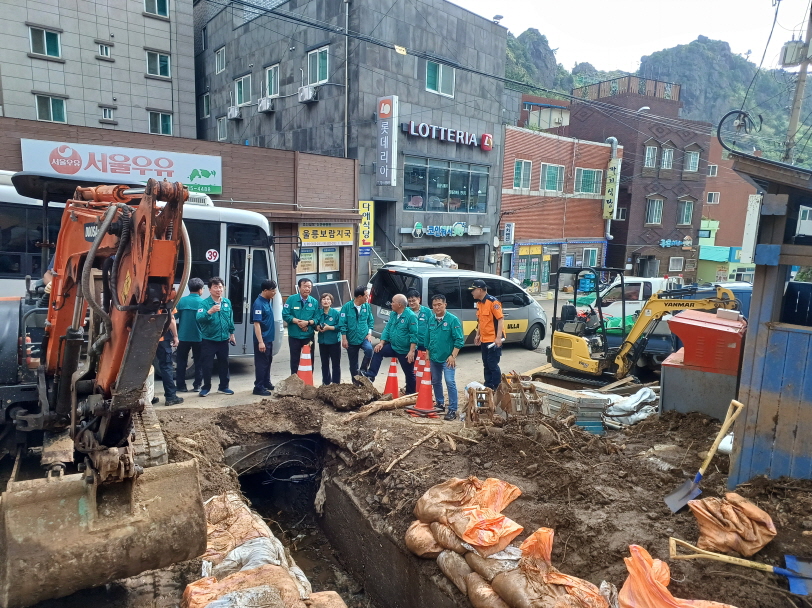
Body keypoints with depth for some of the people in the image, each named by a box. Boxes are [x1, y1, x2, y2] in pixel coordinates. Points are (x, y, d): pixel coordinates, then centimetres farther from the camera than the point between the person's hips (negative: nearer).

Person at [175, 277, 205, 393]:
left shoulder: (182, 301, -3)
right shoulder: (203, 302, -8)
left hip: (183, 337, 1)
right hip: (198, 337, -1)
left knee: (181, 362, 11)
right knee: (198, 362, 11)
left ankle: (181, 386, 12)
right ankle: (197, 385, 12)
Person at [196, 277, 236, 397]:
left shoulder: (227, 302, 4)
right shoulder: (205, 303, -12)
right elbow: (199, 318, -28)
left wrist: (231, 333, 18)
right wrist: (210, 312, -44)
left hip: (223, 339, 4)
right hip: (208, 340, -4)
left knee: (224, 364, 13)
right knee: (207, 365, 2)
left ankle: (223, 386, 27)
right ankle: (206, 387, 18)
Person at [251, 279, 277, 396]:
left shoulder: (269, 300, 7)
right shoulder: (259, 303, -20)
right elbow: (256, 324, -24)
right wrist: (260, 342, -26)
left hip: (269, 338, 9)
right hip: (262, 339, -9)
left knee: (268, 362, 18)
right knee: (261, 363, -2)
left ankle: (266, 383, 30)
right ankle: (258, 387, 6)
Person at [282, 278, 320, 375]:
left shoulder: (314, 302, 0)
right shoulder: (292, 299, -4)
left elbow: (317, 318, -2)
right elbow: (285, 315, -8)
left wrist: (307, 322, -20)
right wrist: (297, 321, -18)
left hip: (308, 336, 1)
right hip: (294, 335, -1)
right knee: (295, 359, 9)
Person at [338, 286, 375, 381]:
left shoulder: (367, 306, -2)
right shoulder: (347, 307, -11)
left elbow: (371, 321, 8)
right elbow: (342, 323, -9)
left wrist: (369, 333, -3)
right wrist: (344, 339, -10)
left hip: (364, 338, 1)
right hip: (352, 340, -1)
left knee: (369, 349, -30)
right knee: (353, 363, 8)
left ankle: (363, 370, -8)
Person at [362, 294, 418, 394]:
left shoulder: (411, 316, -20)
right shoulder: (393, 314, 4)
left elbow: (414, 335, -21)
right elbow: (387, 329, 8)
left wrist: (411, 351, -24)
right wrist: (381, 343, -3)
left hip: (405, 351, -7)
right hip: (393, 346, 7)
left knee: (409, 373, 6)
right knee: (378, 351, -10)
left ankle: (410, 394, 22)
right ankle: (371, 375, -5)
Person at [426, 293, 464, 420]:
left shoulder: (452, 319, -11)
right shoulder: (431, 320, 4)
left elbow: (459, 340, -12)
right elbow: (427, 338, 15)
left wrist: (453, 356, -17)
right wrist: (428, 353, 12)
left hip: (447, 358, -6)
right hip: (433, 358, 6)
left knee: (450, 383, -9)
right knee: (436, 382, 16)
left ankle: (452, 410, -2)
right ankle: (439, 404, 33)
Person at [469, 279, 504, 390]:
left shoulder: (492, 302, -14)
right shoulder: (479, 303, 11)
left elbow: (500, 319, -17)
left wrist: (498, 337, -23)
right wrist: (478, 335, 17)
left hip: (493, 340, -8)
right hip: (484, 340, 8)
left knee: (493, 365, -4)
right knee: (486, 364, 15)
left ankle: (497, 389, 6)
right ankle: (488, 387, 25)